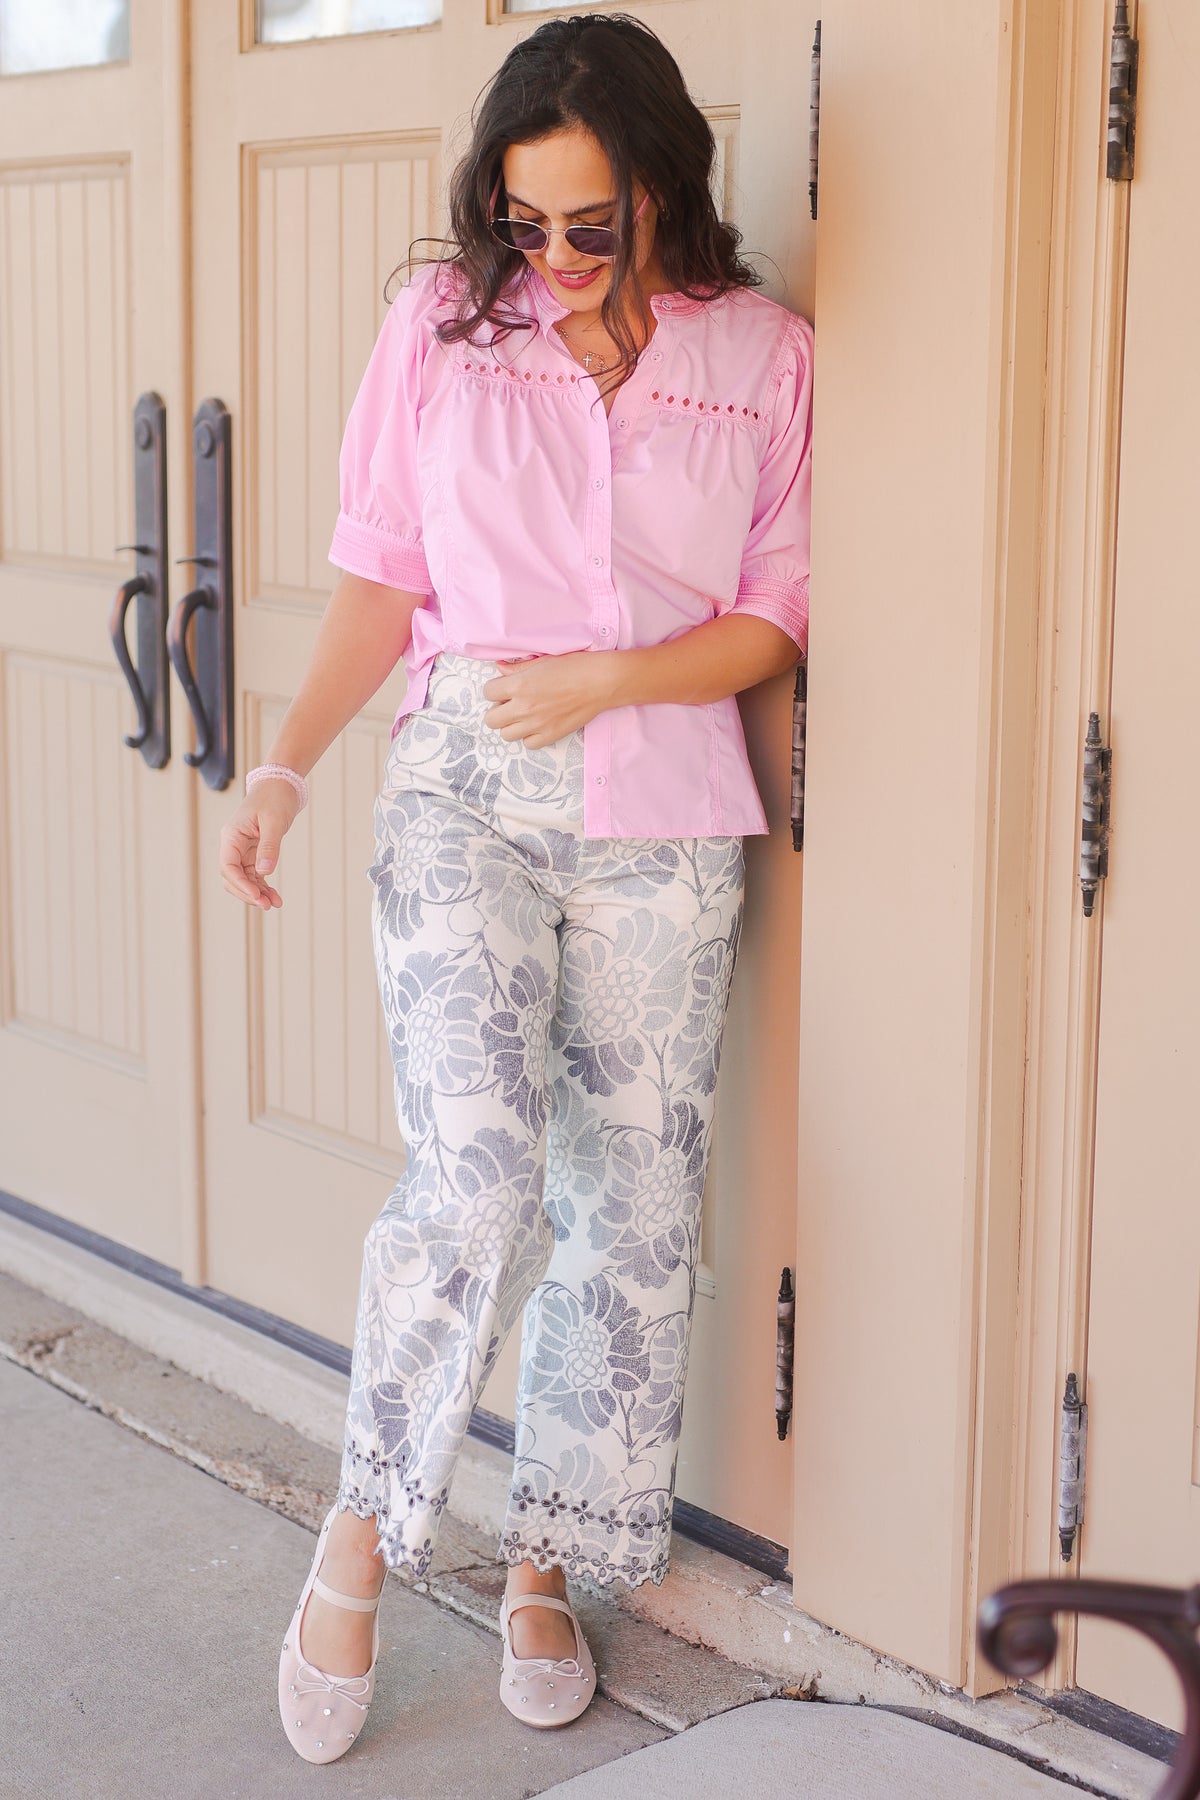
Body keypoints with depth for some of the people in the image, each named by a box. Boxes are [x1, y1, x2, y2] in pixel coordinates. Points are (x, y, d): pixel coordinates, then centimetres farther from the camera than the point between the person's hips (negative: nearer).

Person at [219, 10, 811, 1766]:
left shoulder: (766, 355, 2)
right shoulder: (440, 326, 2)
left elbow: (776, 617, 3)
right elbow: (381, 578, 6)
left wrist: (604, 678, -12)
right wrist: (288, 758, -4)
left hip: (665, 811, 2)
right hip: (463, 784, -1)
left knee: (632, 1200, 4)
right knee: (479, 1169, -16)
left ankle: (548, 1565, 21)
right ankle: (362, 1530, 6)